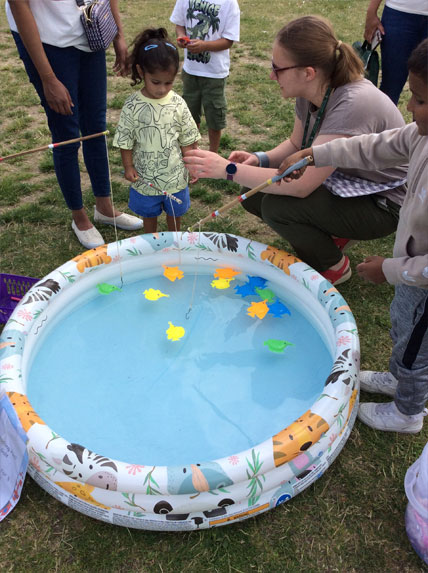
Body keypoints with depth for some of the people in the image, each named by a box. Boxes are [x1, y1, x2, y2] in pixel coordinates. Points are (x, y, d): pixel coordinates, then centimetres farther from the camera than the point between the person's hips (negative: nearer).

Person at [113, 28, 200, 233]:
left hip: (175, 174, 1)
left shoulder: (178, 104, -10)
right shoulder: (132, 106, -14)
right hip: (145, 176, -1)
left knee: (175, 212, 21)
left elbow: (188, 139, -1)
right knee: (149, 212, 20)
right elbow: (125, 141, -6)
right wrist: (128, 166, -7)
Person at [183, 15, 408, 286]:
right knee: (253, 194, -5)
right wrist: (260, 159, -13)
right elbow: (296, 145, 8)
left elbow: (302, 185, -35)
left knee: (277, 206, -25)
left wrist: (229, 169, -31)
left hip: (382, 204, -8)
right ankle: (332, 235, 12)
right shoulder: (311, 92, -9)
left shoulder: (353, 104, -33)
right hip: (344, 183, 8)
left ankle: (334, 266, 1)